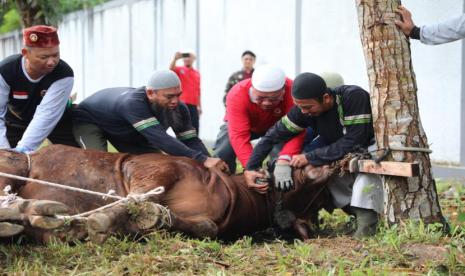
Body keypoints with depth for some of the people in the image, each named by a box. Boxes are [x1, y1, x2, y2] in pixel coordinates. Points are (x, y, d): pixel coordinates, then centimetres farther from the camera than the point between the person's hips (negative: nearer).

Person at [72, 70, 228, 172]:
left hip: (126, 131, 7)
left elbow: (190, 140, -22)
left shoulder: (178, 109, -25)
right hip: (89, 119, -7)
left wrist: (209, 163, -43)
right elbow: (160, 139, -56)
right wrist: (202, 160, -63)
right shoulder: (133, 103, -48)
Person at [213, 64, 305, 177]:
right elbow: (239, 135, -45)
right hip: (243, 124, 0)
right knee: (222, 154, -19)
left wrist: (284, 159, -60)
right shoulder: (237, 95, -39)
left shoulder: (292, 92, -39)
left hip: (276, 127, 0)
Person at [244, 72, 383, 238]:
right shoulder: (303, 110, -16)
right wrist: (250, 168, -23)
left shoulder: (354, 97, -32)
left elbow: (353, 142, -34)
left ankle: (366, 224, -33)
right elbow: (273, 136, -11)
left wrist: (310, 158, -30)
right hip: (340, 152, 7)